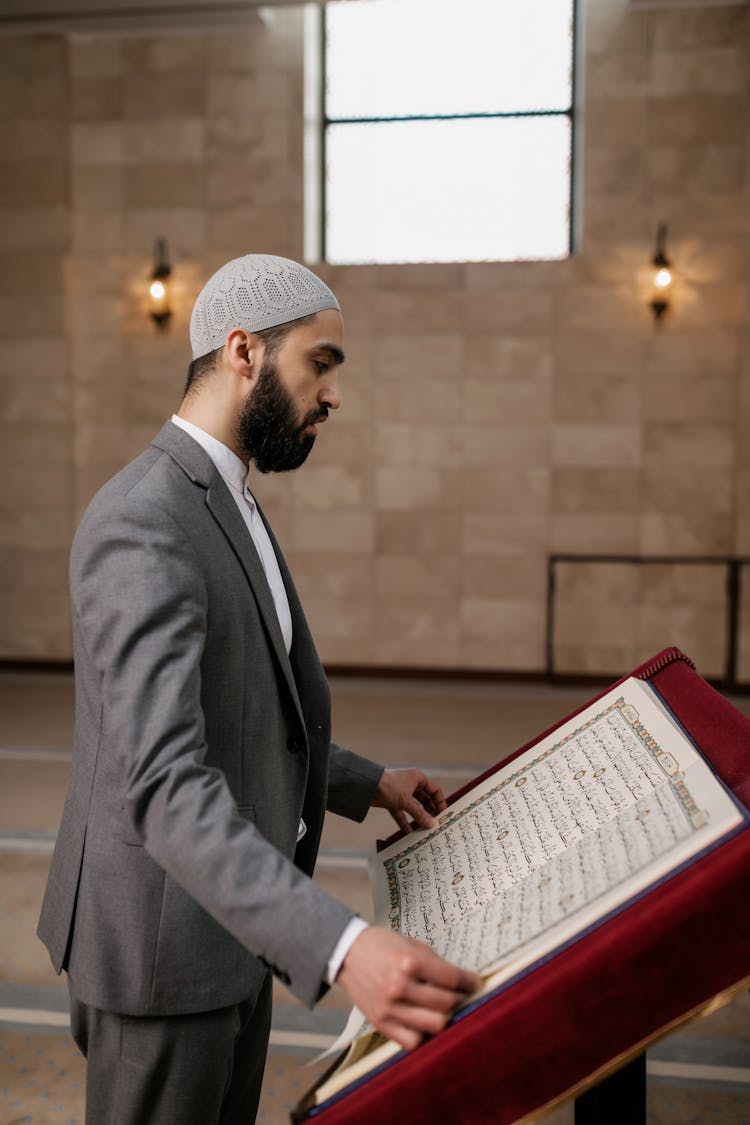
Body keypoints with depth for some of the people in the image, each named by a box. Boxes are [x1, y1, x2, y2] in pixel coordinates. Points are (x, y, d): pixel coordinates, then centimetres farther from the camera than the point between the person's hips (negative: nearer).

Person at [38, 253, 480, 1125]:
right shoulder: (142, 525, -24)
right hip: (164, 939, -9)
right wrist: (339, 946, -42)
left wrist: (364, 784, 16)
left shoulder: (225, 506, 9)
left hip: (232, 922, 9)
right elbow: (161, 784, -34)